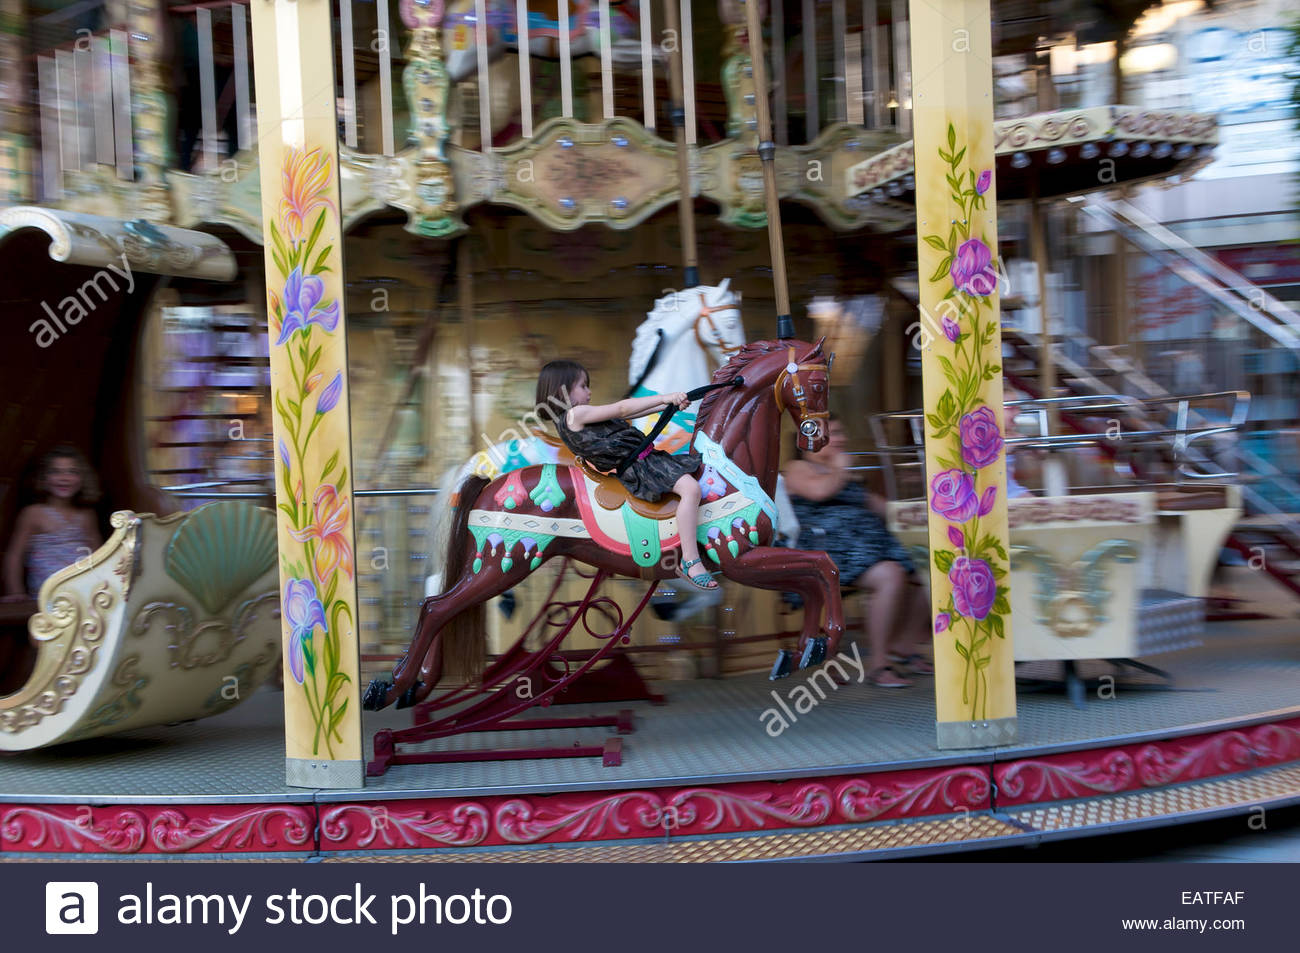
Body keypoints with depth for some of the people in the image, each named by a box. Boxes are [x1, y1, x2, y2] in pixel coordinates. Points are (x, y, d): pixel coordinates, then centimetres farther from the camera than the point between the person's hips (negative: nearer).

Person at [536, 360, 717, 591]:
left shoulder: (583, 413, 18)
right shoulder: (576, 414, -11)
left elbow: (631, 412, 15)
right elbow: (622, 409, -15)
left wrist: (670, 404, 6)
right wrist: (665, 398, -14)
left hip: (647, 458, 11)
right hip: (635, 469, -11)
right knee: (691, 488, -28)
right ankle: (690, 563, -24)